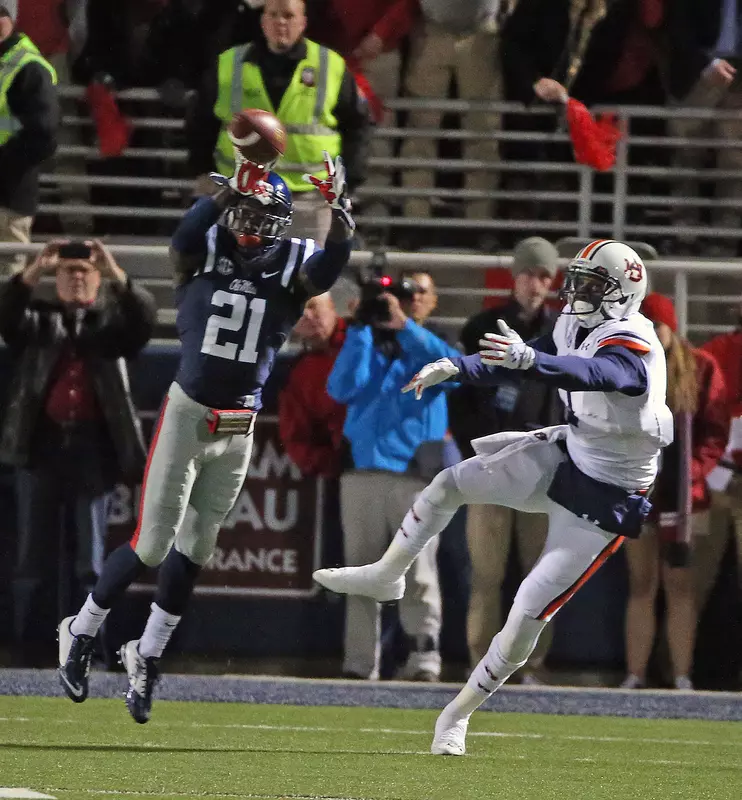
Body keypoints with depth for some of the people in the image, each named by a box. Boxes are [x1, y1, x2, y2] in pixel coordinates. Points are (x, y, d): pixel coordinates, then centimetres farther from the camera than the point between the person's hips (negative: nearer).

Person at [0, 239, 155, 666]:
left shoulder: (112, 320, 12)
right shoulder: (38, 318, 12)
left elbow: (145, 317, -9)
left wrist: (118, 276, -23)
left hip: (93, 448, -1)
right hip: (41, 445, 1)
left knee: (88, 560, 0)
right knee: (36, 557, 2)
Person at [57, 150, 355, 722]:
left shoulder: (291, 268, -2)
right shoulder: (203, 255, -6)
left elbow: (331, 264, -22)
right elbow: (186, 234, -29)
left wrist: (339, 209, -41)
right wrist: (235, 187, -44)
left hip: (239, 429, 3)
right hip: (188, 413, -3)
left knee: (196, 548, 10)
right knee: (153, 544, -3)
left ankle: (148, 656, 26)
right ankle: (81, 635, 17)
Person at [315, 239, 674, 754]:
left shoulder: (630, 347, -27)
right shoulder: (578, 326, 1)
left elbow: (594, 374, -49)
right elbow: (508, 362, 8)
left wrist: (528, 359, -65)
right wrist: (454, 368, -9)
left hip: (606, 498, -8)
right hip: (567, 456, 8)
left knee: (531, 611, -6)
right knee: (450, 483, 3)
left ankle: (459, 714, 8)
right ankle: (386, 577, 25)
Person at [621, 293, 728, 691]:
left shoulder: (700, 368, 0)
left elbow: (716, 431, -2)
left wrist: (693, 470, -15)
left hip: (682, 496, -2)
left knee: (680, 586, -2)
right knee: (641, 586, 4)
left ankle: (682, 676, -2)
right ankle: (634, 675, 3)